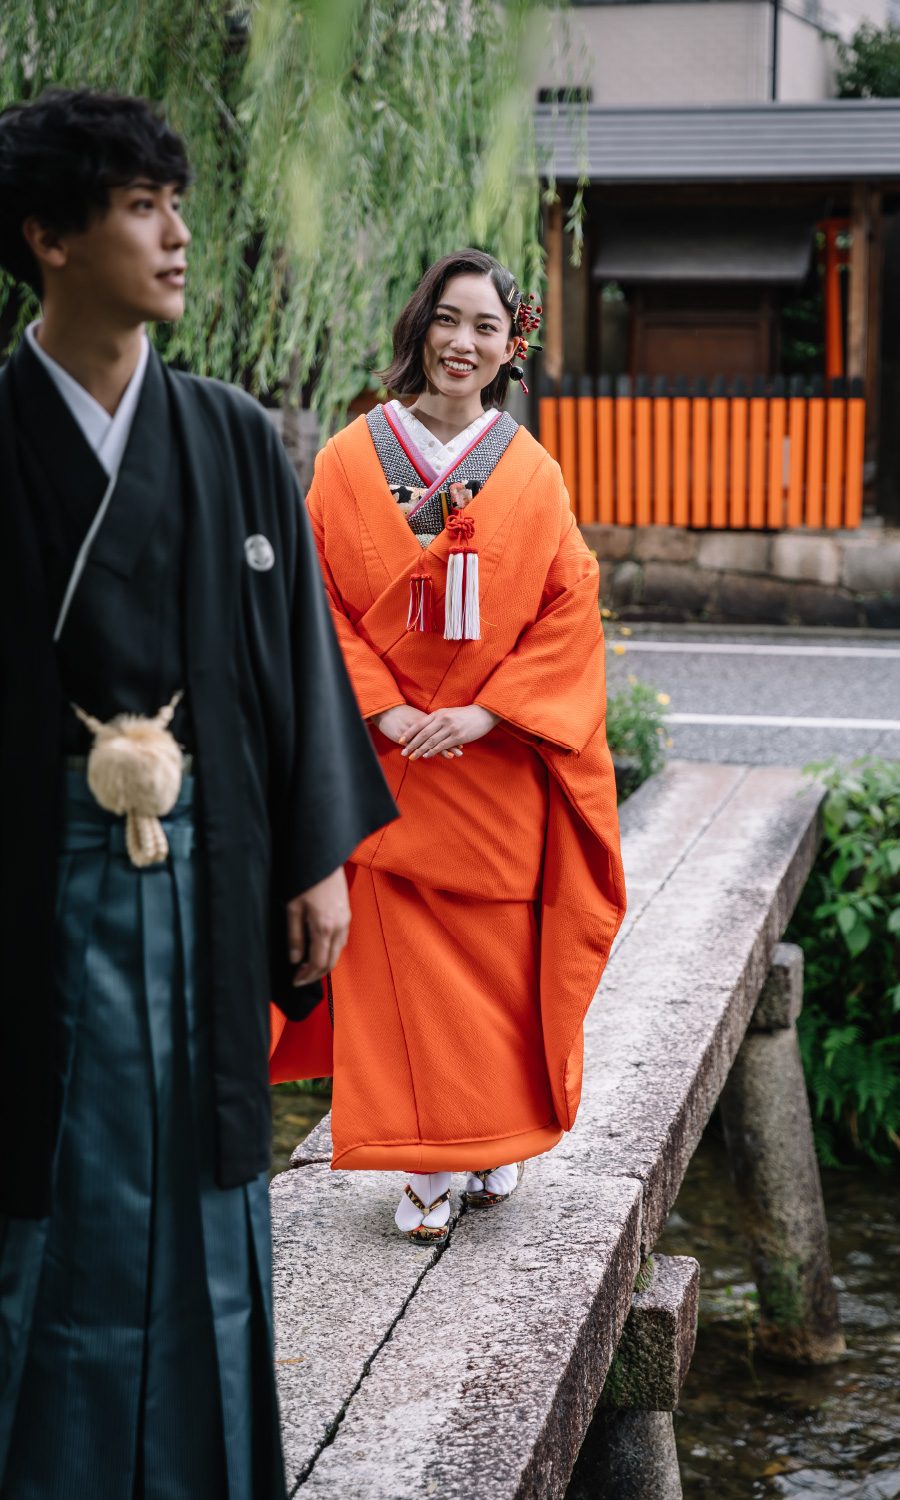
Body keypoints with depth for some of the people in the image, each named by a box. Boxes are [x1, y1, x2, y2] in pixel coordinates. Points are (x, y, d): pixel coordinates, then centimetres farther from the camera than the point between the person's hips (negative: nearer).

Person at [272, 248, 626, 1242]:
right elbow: (319, 601, -1)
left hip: (498, 761, 1)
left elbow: (571, 610, -1)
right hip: (388, 756, 0)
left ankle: (498, 1139, 27)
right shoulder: (350, 460, 1)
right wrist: (385, 712, -12)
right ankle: (424, 1167, 11)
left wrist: (487, 712, -12)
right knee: (399, 962, 1)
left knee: (500, 954, 7)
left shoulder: (532, 475, 3)